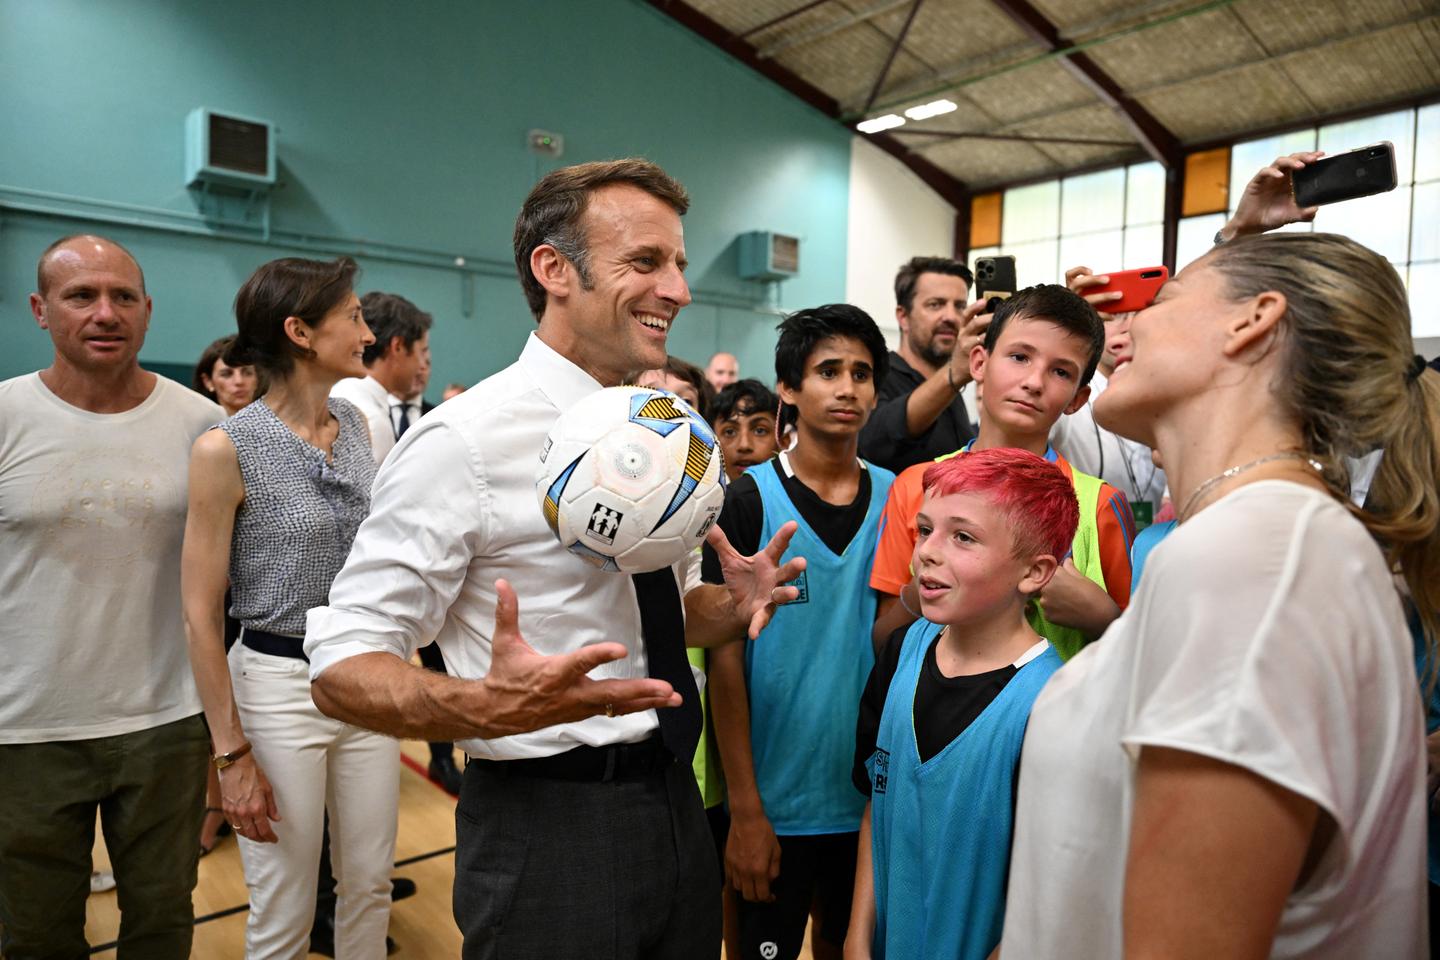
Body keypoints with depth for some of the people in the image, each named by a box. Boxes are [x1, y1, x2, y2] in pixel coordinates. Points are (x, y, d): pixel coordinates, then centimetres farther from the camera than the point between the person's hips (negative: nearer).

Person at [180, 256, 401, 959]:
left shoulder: (357, 425, 4)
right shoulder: (227, 448, -14)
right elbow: (200, 614, -11)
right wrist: (232, 753, -11)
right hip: (278, 687, -5)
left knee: (369, 884, 16)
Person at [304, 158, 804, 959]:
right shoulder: (467, 440, -18)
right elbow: (340, 666, -17)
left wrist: (733, 608, -3)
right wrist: (488, 706, -35)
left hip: (673, 805, 7)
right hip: (550, 826, -7)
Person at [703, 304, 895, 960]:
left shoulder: (898, 499, 0)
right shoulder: (749, 501, -10)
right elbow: (725, 658, -10)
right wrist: (745, 809, -11)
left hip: (871, 796, 3)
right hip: (774, 800, -3)